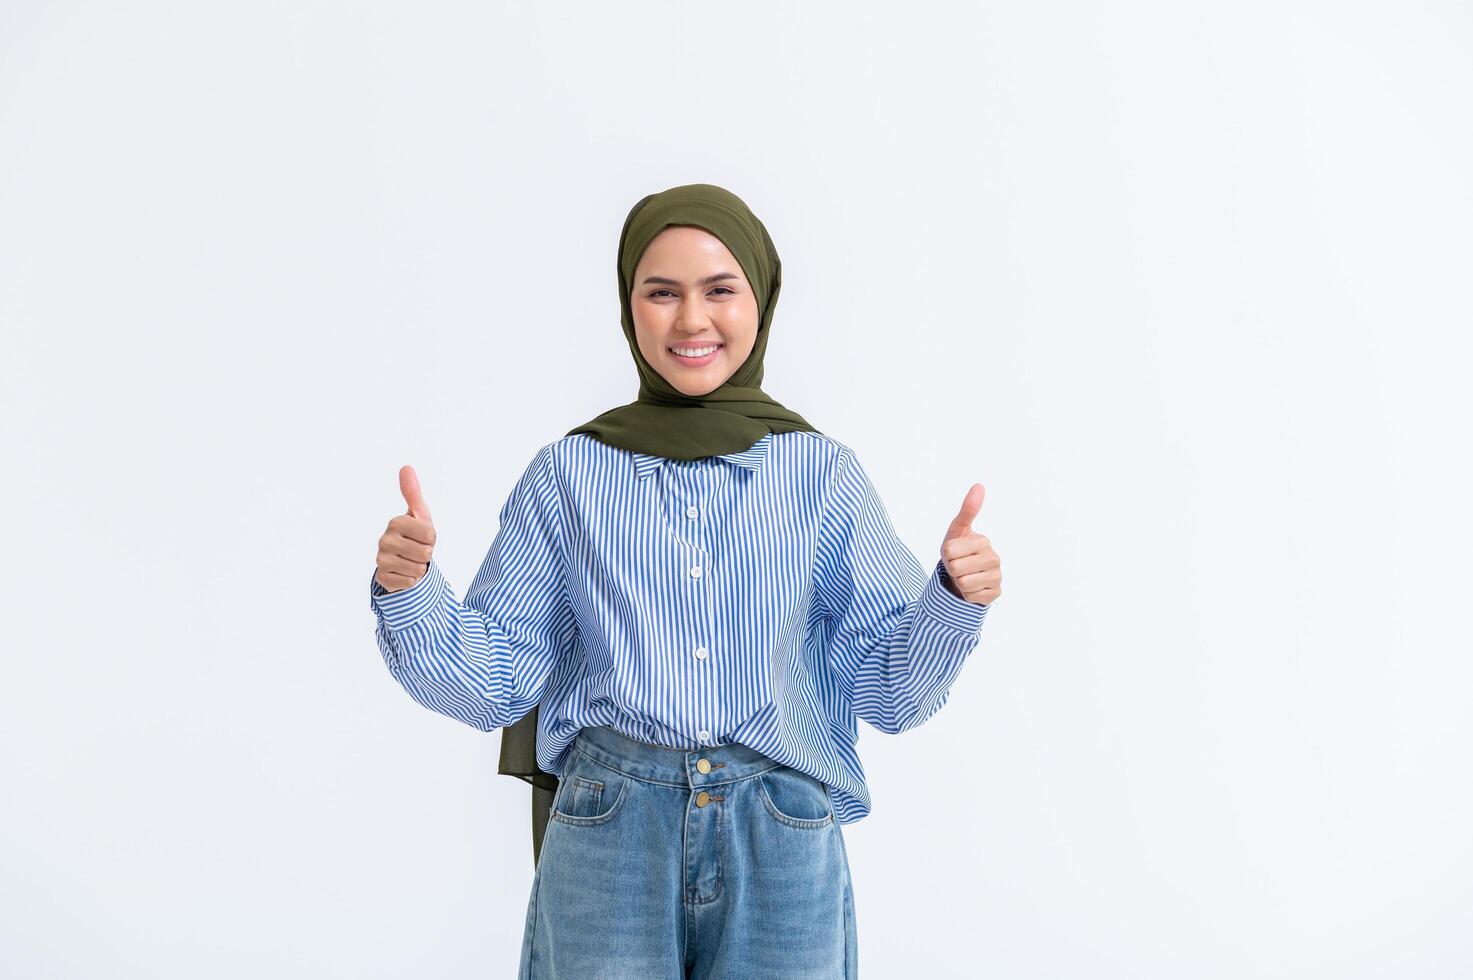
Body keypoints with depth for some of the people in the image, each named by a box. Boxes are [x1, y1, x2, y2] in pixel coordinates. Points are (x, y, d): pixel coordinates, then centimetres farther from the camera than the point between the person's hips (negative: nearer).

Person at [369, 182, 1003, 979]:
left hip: (781, 847, 1)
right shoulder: (566, 475, 3)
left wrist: (954, 600, -15)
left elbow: (888, 693, 2)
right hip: (607, 841, 0)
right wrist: (408, 592, -14)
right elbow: (495, 683, 3)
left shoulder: (823, 474, 2)